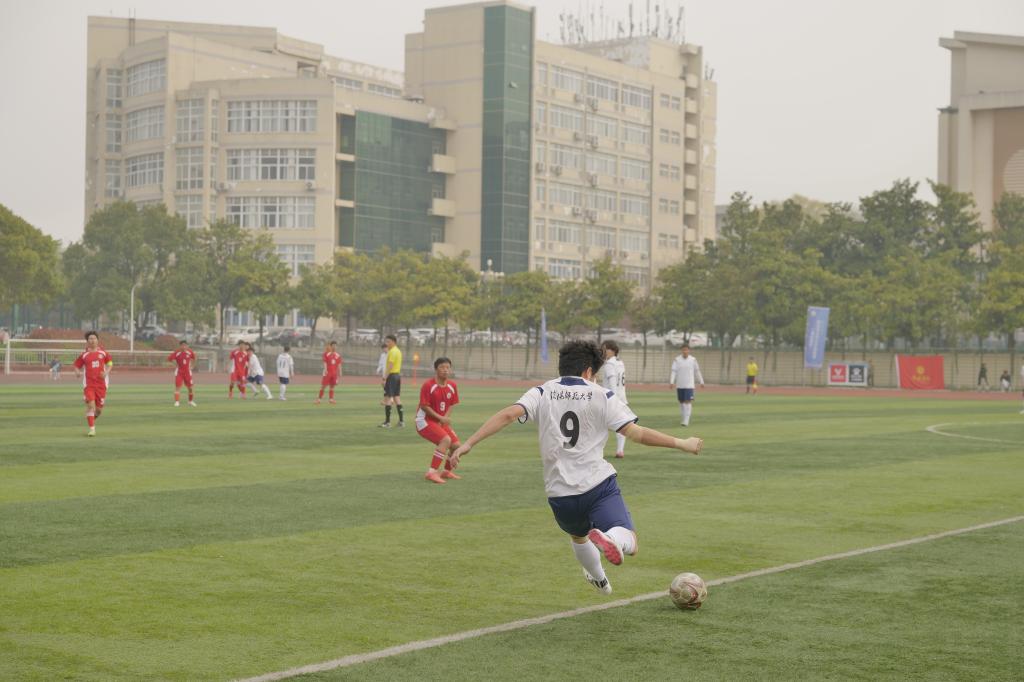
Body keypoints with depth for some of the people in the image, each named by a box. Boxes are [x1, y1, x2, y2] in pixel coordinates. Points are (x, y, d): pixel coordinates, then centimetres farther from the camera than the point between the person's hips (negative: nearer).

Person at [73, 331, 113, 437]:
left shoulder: (103, 353, 4)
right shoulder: (84, 355, 1)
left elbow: (110, 363, 14)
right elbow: (76, 365, 9)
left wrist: (106, 372, -3)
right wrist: (77, 373, -12)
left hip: (101, 384, 2)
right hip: (88, 384, -2)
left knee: (99, 408, 6)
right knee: (90, 405, -15)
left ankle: (92, 419, 38)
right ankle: (92, 428, -8)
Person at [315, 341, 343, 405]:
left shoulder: (338, 355, 7)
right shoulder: (326, 354, -3)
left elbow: (339, 364, 9)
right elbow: (325, 363, -9)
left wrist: (340, 372, 4)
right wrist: (325, 369, -22)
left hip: (334, 373, 4)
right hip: (328, 372, -4)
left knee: (332, 386, 8)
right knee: (323, 386, -3)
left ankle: (331, 399, 14)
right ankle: (319, 399, 1)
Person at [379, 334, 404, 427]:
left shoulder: (392, 351, -14)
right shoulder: (398, 351, 17)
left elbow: (390, 366, -22)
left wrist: (385, 378, -23)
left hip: (391, 375, -10)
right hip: (398, 375, 10)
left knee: (387, 398, -8)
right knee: (397, 397, 14)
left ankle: (387, 422, -10)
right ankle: (401, 420, 15)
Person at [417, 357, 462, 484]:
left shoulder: (452, 386, 1)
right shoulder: (428, 385, -18)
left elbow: (451, 404, 9)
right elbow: (424, 406, -18)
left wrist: (445, 418, -9)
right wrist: (441, 418, -22)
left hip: (441, 421, 7)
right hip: (425, 420, -7)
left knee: (456, 445, 4)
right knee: (446, 440, -28)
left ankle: (447, 471, 29)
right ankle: (432, 472, -26)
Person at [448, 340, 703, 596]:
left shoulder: (541, 394, 5)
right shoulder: (602, 396, 1)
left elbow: (508, 414, -11)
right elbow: (635, 433, -7)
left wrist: (469, 443, -13)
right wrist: (681, 444, 3)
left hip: (560, 493, 4)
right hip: (599, 485, -4)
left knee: (578, 537, 34)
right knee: (629, 543, -9)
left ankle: (600, 579, 54)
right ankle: (608, 538, -41)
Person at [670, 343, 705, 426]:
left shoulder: (693, 360, 2)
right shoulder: (677, 360, 0)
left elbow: (697, 371, 11)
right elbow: (673, 372, -6)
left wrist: (701, 382, 13)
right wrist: (671, 382, -18)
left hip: (689, 385, -1)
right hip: (679, 385, 2)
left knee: (688, 402, -12)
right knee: (681, 402, 9)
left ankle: (686, 421, -14)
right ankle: (683, 419, 24)